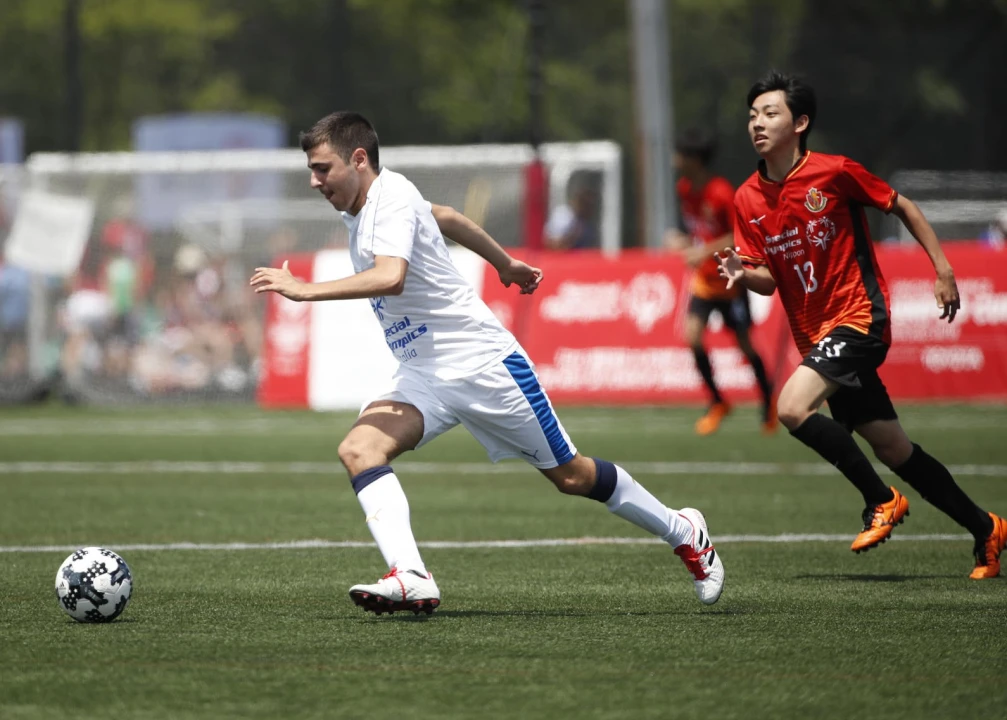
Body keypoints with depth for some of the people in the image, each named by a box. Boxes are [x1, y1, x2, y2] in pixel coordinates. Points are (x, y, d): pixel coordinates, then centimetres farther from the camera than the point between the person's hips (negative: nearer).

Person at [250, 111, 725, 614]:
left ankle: (683, 533, 27)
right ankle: (410, 578, -33)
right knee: (358, 449, -20)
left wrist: (306, 290, -41)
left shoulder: (392, 200, -20)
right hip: (422, 378, 8)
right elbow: (448, 217, 24)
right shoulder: (364, 206, 7)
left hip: (482, 362, -8)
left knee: (570, 475, 5)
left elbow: (390, 277, -39)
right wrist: (506, 264, 38)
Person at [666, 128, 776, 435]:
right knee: (692, 334, -13)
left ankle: (768, 401, 26)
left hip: (729, 280, -5)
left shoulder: (722, 193, -22)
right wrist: (684, 241, -4)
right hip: (703, 279, 5)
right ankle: (717, 403, 2)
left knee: (744, 344, 2)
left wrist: (706, 251, -28)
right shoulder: (684, 188, 0)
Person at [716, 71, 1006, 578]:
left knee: (794, 407, -26)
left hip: (858, 314, -6)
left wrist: (943, 269, -2)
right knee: (892, 449, 9)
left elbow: (902, 207, 2)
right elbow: (768, 280, 3)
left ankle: (881, 500, -10)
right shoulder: (747, 199, 3)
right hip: (815, 334, 6)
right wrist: (743, 273, -19)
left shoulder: (834, 173, -10)